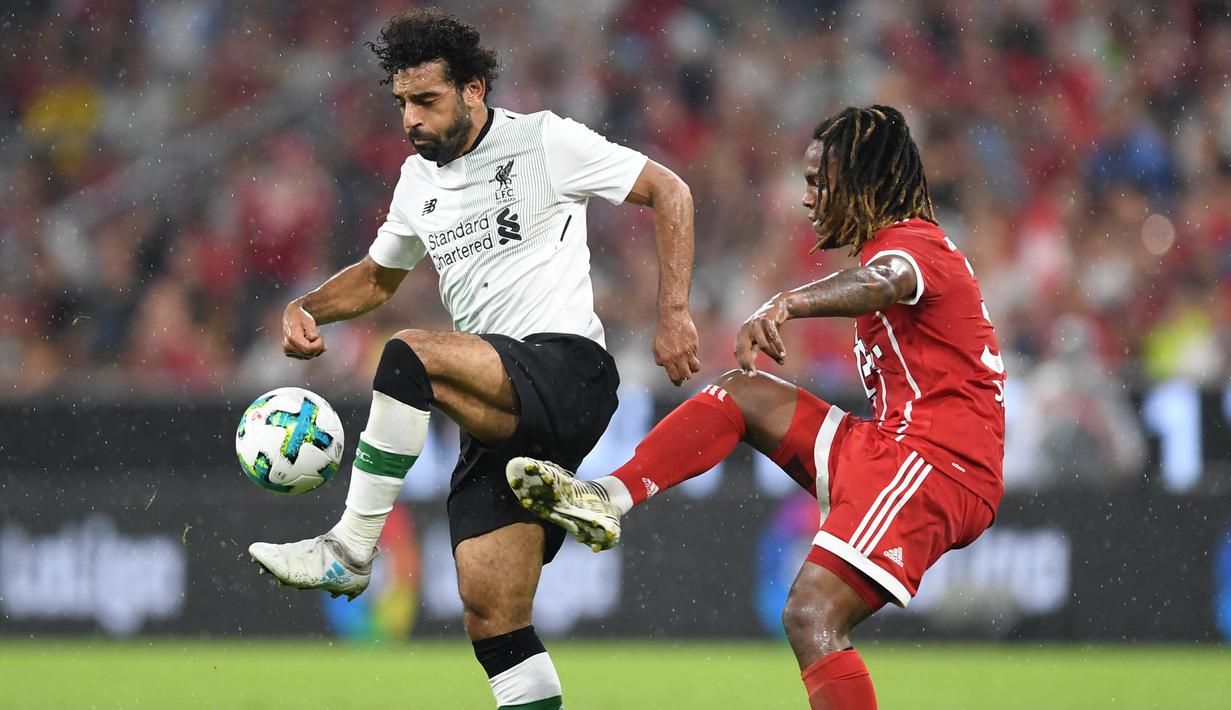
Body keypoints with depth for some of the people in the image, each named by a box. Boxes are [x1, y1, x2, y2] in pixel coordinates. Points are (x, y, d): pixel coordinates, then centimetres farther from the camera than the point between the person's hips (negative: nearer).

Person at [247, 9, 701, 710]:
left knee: (412, 355, -31)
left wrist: (674, 312, -7)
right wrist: (307, 309, 13)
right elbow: (377, 276, 33)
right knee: (492, 624, -2)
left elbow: (669, 191, 2)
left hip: (569, 370, -7)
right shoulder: (420, 180, 17)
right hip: (499, 415, 7)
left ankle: (351, 549, -24)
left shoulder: (544, 142, -2)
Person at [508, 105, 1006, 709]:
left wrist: (787, 305, -53)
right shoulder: (908, 245, 23)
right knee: (744, 393, 13)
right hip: (891, 449, 10)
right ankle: (608, 498, 1)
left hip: (930, 462, -10)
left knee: (811, 618, -25)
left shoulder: (911, 243, -10)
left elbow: (882, 284, -35)